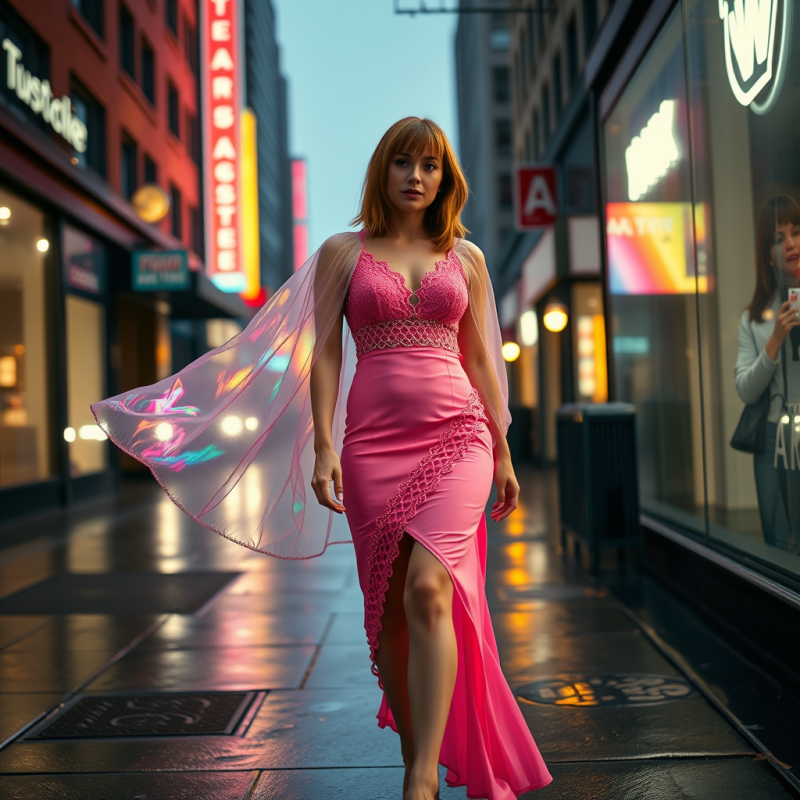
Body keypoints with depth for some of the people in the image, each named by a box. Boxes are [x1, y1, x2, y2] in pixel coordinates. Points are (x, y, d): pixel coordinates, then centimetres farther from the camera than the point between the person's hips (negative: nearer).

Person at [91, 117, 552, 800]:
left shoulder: (466, 257, 13)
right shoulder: (343, 252, 9)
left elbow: (480, 359, 15)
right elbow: (324, 352, 3)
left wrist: (503, 454, 13)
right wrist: (322, 445, -8)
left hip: (457, 434, 0)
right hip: (374, 441, 0)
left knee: (427, 589, -19)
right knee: (388, 607, 4)